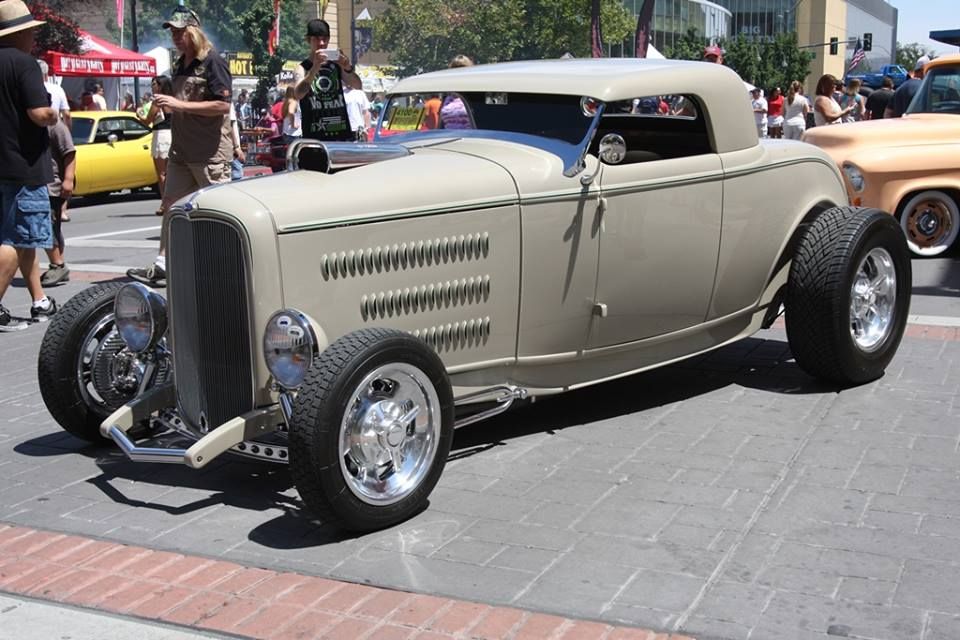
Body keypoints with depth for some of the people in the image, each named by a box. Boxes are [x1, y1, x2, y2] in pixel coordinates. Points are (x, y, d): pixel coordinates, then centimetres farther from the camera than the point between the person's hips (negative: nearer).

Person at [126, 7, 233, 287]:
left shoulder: (213, 62, -9)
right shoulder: (178, 67, 16)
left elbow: (223, 105, -18)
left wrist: (180, 105, -19)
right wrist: (165, 105, 9)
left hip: (211, 151, -9)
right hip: (181, 151, 9)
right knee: (171, 205, 6)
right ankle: (163, 267, 9)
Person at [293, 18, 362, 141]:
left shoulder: (337, 65, 11)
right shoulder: (302, 68, 3)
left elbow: (358, 86, -1)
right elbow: (298, 94, -17)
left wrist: (348, 68, -21)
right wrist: (315, 68, -30)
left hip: (342, 135, 3)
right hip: (315, 137, -3)